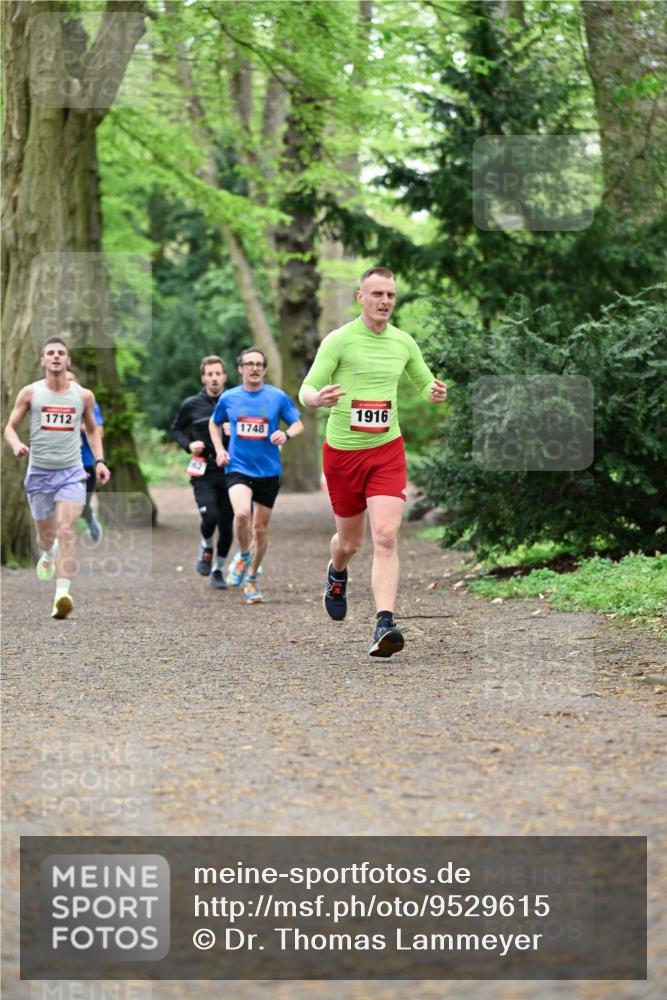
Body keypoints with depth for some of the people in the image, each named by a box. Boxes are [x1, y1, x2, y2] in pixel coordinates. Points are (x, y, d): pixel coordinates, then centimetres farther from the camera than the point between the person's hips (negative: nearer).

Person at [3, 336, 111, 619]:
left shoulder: (83, 395, 4)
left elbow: (92, 430, 18)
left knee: (66, 531, -18)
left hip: (71, 472, -1)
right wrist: (16, 445, -17)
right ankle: (48, 554, 53)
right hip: (39, 472, 1)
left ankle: (62, 594, -26)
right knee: (46, 534, 15)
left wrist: (99, 461, 5)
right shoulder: (30, 392, 1)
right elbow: (10, 427, 5)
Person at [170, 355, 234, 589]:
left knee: (226, 525, 3)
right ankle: (206, 548, 13)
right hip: (203, 473, -1)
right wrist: (188, 445, -3)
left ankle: (218, 570, 22)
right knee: (210, 517, -19)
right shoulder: (192, 405, 1)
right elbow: (176, 429, 16)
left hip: (229, 472, 1)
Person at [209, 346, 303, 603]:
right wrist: (219, 449, 5)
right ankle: (243, 555, 1)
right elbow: (214, 423, 20)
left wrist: (286, 434, -17)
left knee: (261, 528, 7)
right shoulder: (228, 398, 2)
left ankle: (251, 579, 27)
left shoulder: (278, 397, -2)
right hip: (238, 468, -1)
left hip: (268, 470, 1)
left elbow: (298, 424, 5)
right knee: (242, 513, -28)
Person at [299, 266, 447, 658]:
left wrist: (435, 393, -6)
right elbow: (306, 389, -10)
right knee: (350, 541, 12)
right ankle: (337, 575, 50)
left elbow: (425, 384, 19)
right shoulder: (338, 340, -8)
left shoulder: (403, 342, 5)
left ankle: (385, 626, -22)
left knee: (386, 537, -16)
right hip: (342, 450, -1)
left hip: (387, 450, 2)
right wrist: (318, 398, -35)